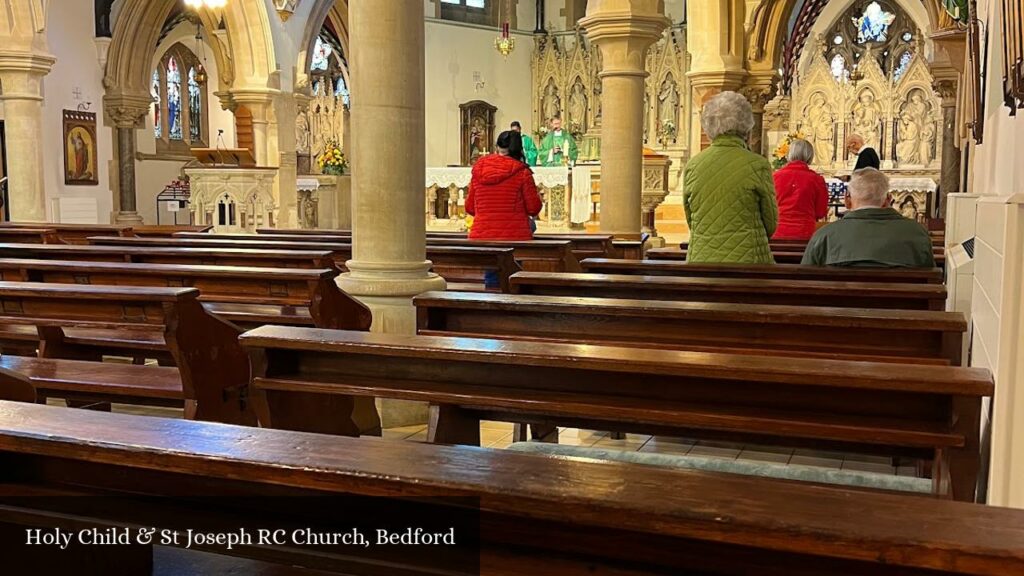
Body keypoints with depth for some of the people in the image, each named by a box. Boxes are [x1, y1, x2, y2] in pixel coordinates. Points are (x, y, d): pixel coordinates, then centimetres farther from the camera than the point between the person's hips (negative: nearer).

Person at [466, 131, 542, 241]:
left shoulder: (479, 170, 5)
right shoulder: (522, 172, -5)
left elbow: (470, 208, 11)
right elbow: (534, 209, -3)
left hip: (481, 236, 3)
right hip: (515, 236, -3)